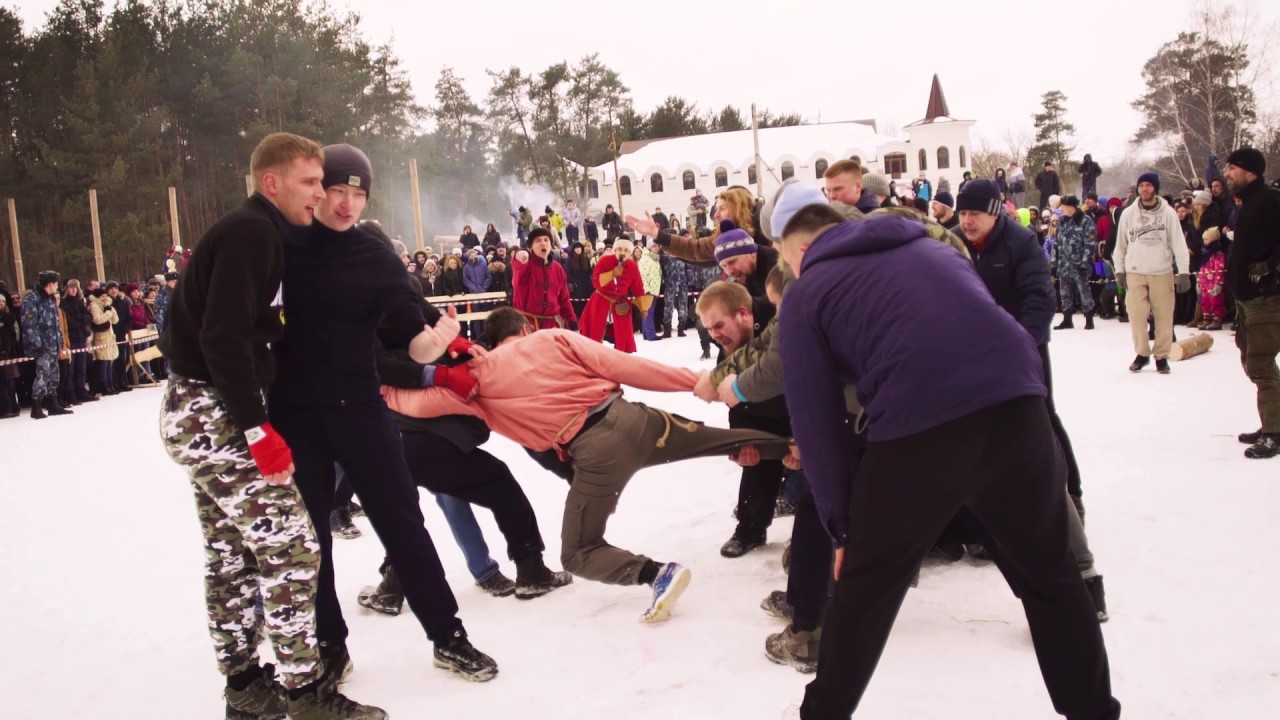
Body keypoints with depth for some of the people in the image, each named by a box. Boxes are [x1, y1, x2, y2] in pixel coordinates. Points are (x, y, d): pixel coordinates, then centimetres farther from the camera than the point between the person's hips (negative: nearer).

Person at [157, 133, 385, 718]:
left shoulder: (252, 232, 16)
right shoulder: (252, 232, -14)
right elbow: (223, 337, -23)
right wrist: (259, 429, -22)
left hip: (197, 412, 10)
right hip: (214, 412, -10)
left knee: (231, 554, 15)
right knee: (290, 545, -7)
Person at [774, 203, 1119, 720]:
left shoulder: (806, 294, 17)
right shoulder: (929, 248, 31)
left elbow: (816, 417, 11)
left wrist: (842, 526, 16)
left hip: (917, 426, -4)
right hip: (1016, 401, 4)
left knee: (864, 590, 17)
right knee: (1050, 573, 24)